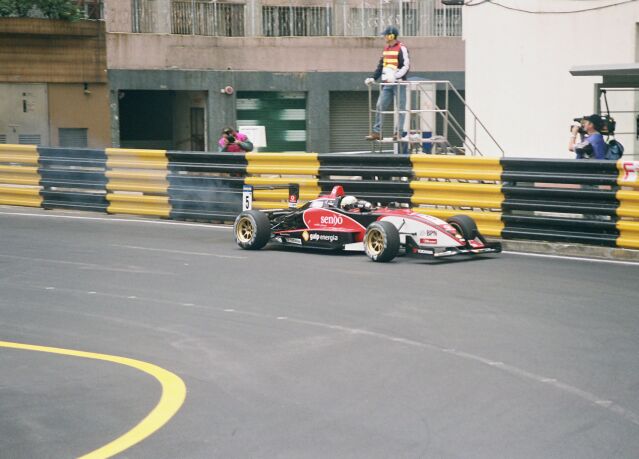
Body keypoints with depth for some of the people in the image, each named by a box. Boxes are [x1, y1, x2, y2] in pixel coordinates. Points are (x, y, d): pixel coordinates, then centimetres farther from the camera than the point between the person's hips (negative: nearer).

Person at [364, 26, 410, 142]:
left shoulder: (401, 48, -6)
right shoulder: (386, 48, 17)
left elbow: (406, 66, -12)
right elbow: (381, 65, 23)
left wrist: (396, 77, -23)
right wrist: (373, 78, 13)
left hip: (398, 83, -7)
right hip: (386, 84, 7)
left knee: (400, 107, -3)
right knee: (380, 106, 2)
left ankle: (398, 132, 1)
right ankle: (376, 132, 4)